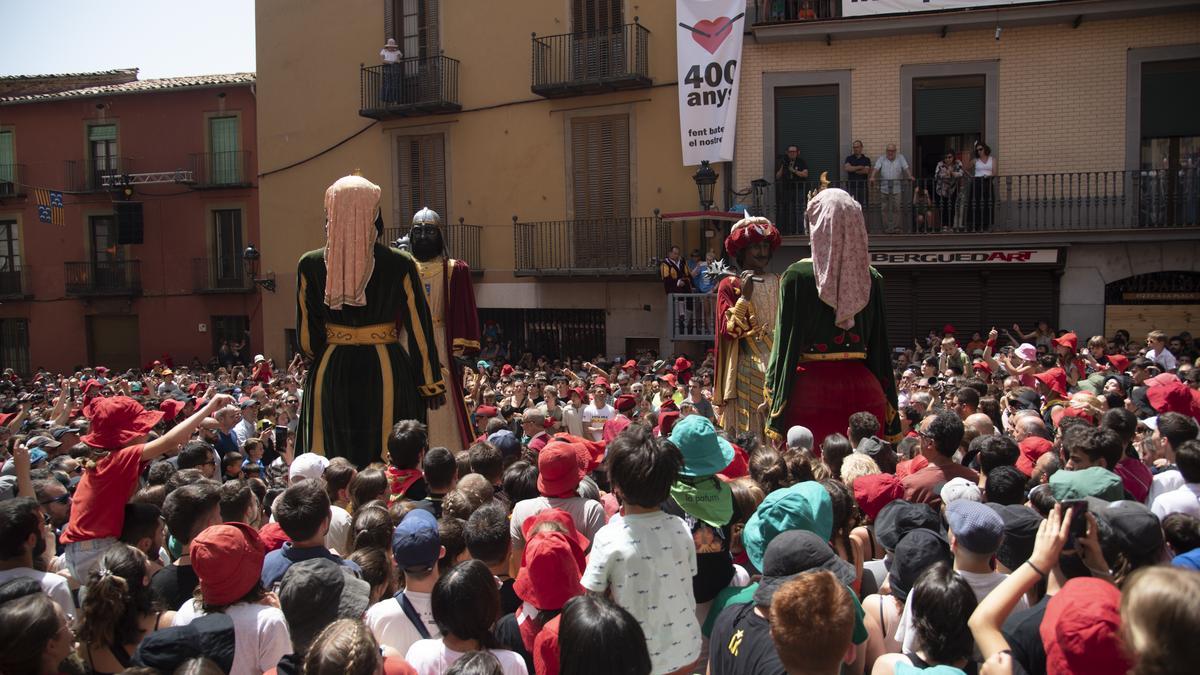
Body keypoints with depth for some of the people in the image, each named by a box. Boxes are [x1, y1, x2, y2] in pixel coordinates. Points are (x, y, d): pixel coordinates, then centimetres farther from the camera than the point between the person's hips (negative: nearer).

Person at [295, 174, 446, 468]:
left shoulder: (310, 265, -3)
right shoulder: (400, 264, -8)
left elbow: (306, 336, 1)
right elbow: (419, 327, -4)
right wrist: (431, 383, 3)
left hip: (331, 375, 2)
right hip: (388, 374, -2)